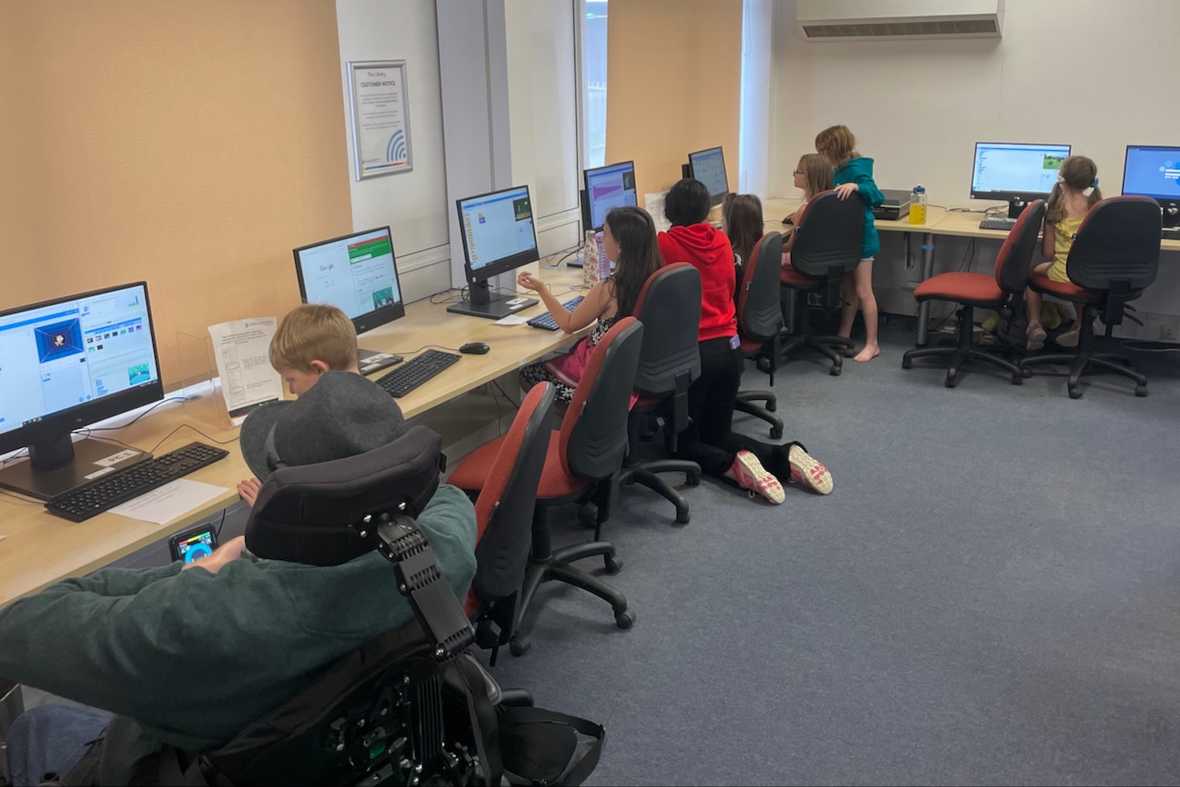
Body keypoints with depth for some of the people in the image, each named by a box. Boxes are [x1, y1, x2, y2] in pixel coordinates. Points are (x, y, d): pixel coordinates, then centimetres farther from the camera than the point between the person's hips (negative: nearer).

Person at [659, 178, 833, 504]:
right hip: (728, 348, 5)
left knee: (684, 440, 11)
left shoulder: (663, 244, -11)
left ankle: (733, 466, -16)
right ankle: (785, 458, -4)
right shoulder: (721, 241, 5)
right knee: (718, 433, 19)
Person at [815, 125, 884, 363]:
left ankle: (872, 344, 4)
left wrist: (856, 186, -41)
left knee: (862, 291, -3)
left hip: (860, 238, -9)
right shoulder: (841, 170, 7)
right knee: (847, 289, 16)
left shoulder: (856, 170, -19)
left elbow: (877, 198, -27)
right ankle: (844, 335, 26)